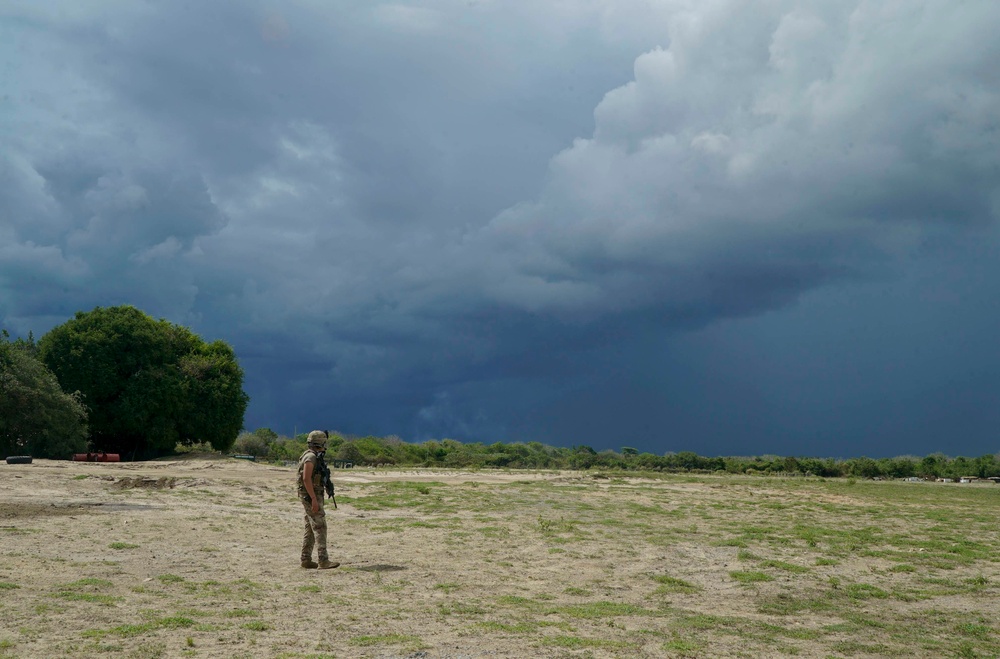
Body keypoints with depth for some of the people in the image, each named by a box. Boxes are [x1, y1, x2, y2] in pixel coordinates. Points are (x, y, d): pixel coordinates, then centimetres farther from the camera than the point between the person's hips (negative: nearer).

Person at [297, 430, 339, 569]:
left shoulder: (315, 457, 16)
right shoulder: (311, 457, -15)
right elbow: (306, 479, -23)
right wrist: (314, 499, -26)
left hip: (313, 496, 11)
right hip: (311, 496, -11)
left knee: (310, 528, 12)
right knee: (320, 527, -12)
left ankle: (306, 560, 16)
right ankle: (323, 560, -14)